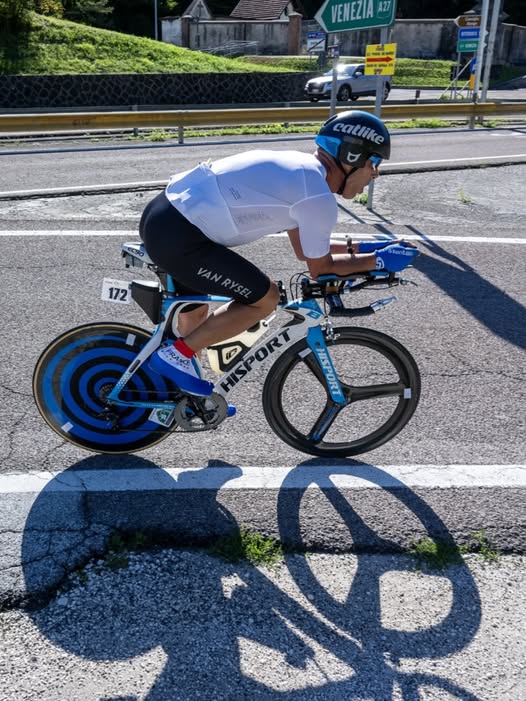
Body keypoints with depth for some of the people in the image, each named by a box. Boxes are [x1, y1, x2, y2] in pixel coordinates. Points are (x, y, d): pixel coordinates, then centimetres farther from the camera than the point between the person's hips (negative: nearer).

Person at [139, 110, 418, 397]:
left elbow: (305, 249, 25)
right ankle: (175, 354, 6)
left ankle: (188, 400, 42)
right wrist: (379, 260, 9)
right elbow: (320, 268, 0)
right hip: (177, 236, -10)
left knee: (196, 309, 25)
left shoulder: (299, 170, 16)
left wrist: (362, 247, 23)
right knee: (265, 298, 0)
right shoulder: (318, 196, -13)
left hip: (163, 214, 10)